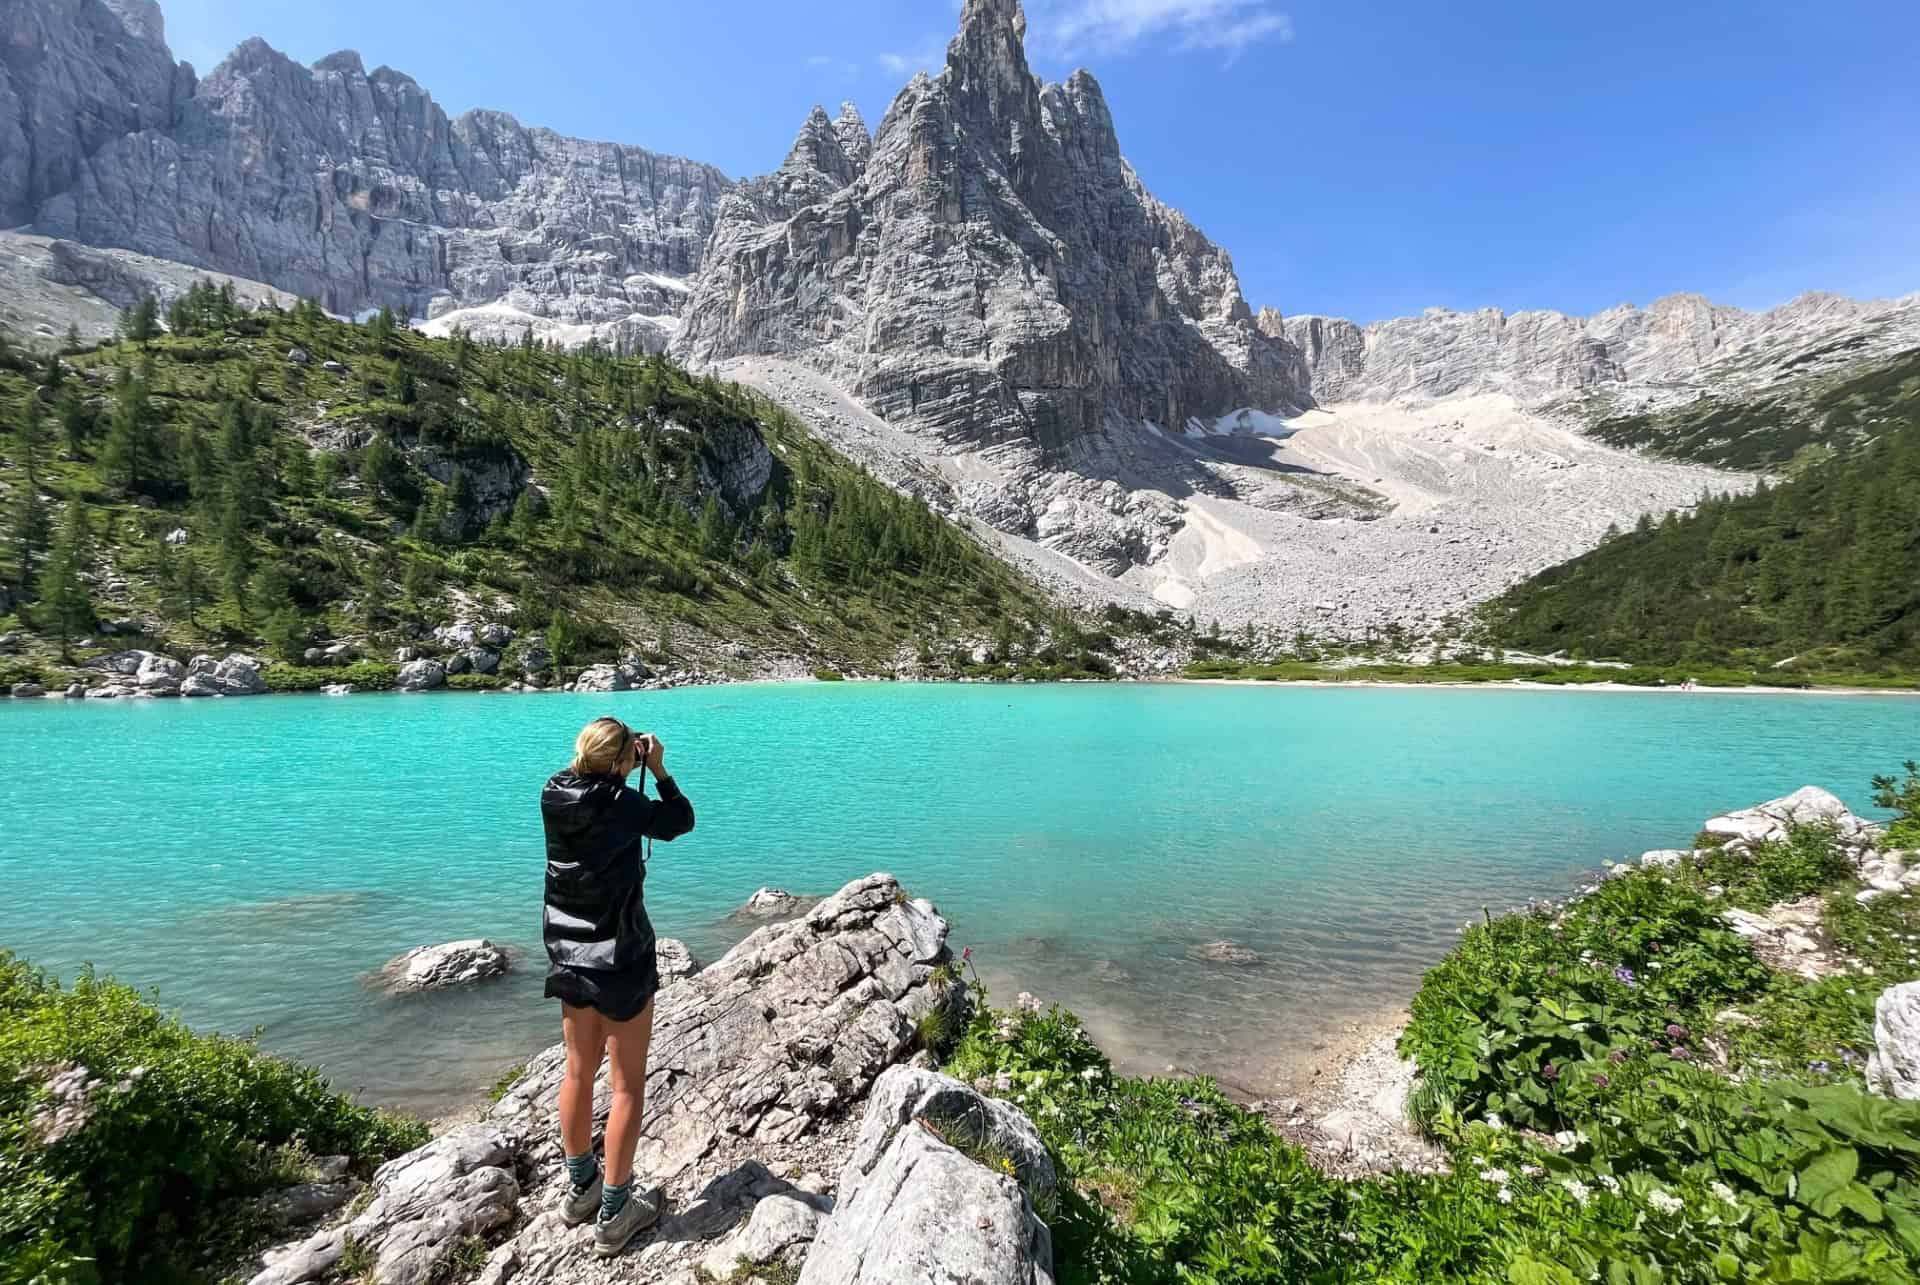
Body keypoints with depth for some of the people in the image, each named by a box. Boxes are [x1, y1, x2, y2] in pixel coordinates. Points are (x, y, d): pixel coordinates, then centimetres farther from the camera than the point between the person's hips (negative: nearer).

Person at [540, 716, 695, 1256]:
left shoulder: (553, 798, -6)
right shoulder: (621, 803, -22)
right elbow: (681, 821, -7)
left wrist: (624, 758, 8)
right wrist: (660, 771, -4)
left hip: (569, 957, 7)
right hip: (621, 961, -6)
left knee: (578, 1071, 21)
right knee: (627, 1084, 7)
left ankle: (580, 1187, 37)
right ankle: (614, 1212, 18)